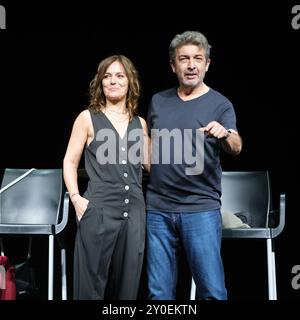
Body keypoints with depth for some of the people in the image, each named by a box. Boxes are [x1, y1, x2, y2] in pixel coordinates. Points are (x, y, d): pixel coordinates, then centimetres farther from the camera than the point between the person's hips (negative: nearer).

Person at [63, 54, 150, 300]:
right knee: (91, 283, 0)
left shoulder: (140, 123, 13)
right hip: (99, 210, -3)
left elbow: (151, 163, 20)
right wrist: (76, 197, -8)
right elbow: (70, 162, 4)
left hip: (134, 211, 3)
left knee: (127, 283, 9)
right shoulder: (88, 118, 4)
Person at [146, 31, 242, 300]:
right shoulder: (158, 101, 11)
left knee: (213, 291, -4)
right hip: (158, 208, 3)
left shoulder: (220, 104, 0)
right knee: (159, 291, 9)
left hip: (201, 209, -3)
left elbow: (236, 147, -17)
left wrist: (225, 134, -39)